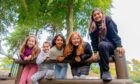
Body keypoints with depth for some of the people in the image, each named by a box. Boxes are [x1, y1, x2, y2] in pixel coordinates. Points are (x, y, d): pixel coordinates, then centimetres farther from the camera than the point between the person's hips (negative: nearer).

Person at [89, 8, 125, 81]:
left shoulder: (108, 20, -4)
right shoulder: (92, 27, 4)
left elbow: (114, 33, -14)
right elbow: (94, 40, -1)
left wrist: (119, 46, -27)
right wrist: (95, 52, -13)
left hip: (112, 44, -5)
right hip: (103, 47, 5)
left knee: (102, 45, -34)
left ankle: (106, 71, -27)